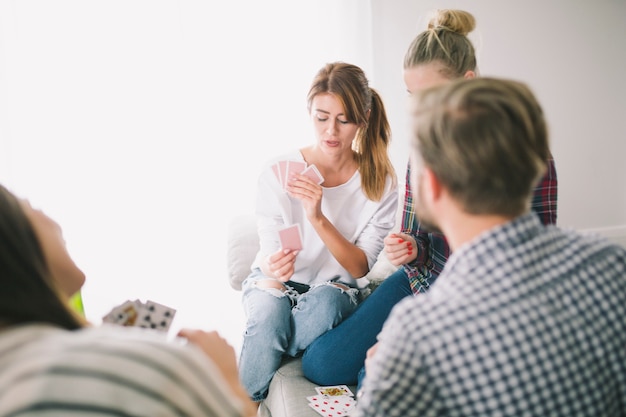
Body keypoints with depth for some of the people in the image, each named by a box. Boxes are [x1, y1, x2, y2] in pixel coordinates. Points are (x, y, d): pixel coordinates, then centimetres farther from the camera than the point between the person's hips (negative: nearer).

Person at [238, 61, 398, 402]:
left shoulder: (381, 182, -10)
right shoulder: (278, 172, -12)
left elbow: (360, 268, -13)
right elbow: (270, 257, -9)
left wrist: (319, 219, -31)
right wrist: (273, 267, -36)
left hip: (334, 289, 1)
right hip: (275, 284, 0)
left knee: (326, 302, -35)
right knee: (268, 313, -35)